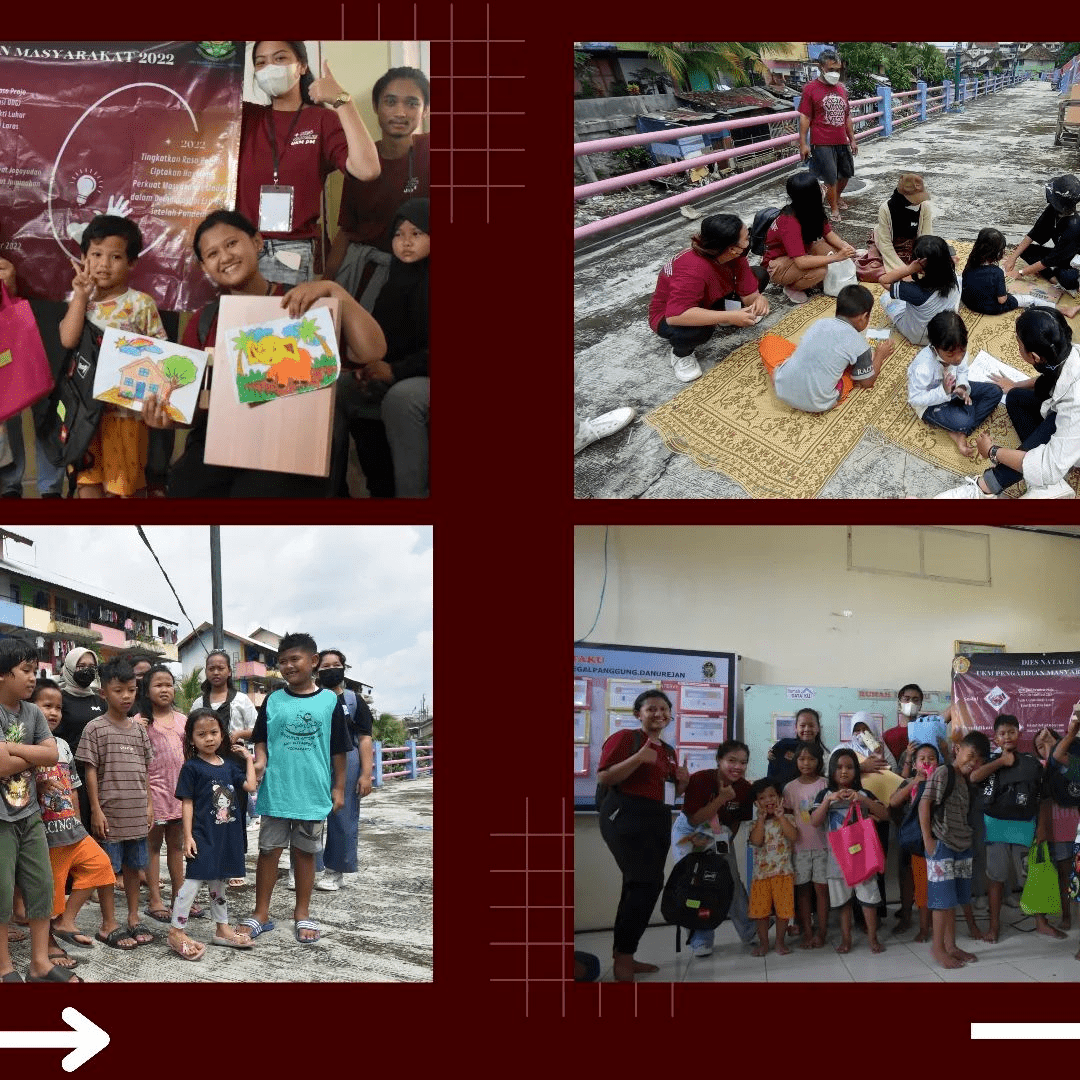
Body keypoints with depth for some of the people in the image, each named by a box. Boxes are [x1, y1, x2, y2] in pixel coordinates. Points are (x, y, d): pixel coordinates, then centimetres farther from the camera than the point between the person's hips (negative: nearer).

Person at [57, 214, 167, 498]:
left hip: (124, 406, -3)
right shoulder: (78, 300, 5)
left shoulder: (141, 304, -5)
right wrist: (81, 295, -12)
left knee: (125, 482, 5)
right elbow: (67, 340, -13)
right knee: (87, 478, 11)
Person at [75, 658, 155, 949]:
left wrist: (149, 804, 9)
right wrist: (96, 809, -11)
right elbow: (90, 771, -7)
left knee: (133, 865, 12)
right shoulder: (95, 729, -6)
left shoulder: (139, 729, 8)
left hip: (137, 812, 5)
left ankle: (133, 919, 22)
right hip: (110, 811, -5)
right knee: (108, 868, 1)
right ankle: (108, 925, 10)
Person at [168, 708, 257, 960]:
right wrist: (188, 836, -12)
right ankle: (176, 932, -1)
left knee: (218, 882, 16)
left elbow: (250, 786, 2)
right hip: (203, 835, -6)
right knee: (194, 880, -8)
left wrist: (249, 760, 8)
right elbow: (187, 803, -8)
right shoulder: (192, 767, -7)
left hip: (227, 834, 6)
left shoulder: (229, 764, 10)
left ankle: (222, 928, 26)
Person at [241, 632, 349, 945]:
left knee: (305, 851, 10)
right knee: (269, 849, 5)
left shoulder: (329, 701, -1)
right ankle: (261, 913, 15)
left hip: (313, 791, 0)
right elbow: (261, 740, 7)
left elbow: (338, 749, 4)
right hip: (276, 791, 1)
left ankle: (302, 913, 22)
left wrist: (338, 787, 5)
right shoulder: (273, 701, 2)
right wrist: (260, 761, -13)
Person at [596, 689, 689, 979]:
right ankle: (623, 958, -9)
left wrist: (682, 781, 5)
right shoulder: (623, 738, -7)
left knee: (638, 886, 9)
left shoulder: (668, 751, 17)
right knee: (648, 882, -17)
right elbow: (603, 777, -16)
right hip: (625, 817, -9)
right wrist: (638, 758, -25)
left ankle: (625, 956, 15)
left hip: (658, 820, 9)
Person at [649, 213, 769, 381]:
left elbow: (749, 291, -12)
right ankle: (681, 353, -8)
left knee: (759, 275, 0)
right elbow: (675, 315, -50)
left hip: (707, 303, 7)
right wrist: (729, 317, -48)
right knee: (699, 329, -43)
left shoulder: (735, 256, -18)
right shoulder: (693, 270, -42)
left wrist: (758, 299, -39)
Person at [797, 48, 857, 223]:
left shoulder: (841, 89, 12)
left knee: (846, 173, 18)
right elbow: (805, 117, -8)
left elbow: (847, 117, 19)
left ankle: (837, 196, 43)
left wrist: (852, 140, 17)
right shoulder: (811, 88, -6)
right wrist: (803, 143, -13)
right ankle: (834, 208, 12)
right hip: (823, 144, -6)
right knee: (831, 179, -5)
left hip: (842, 142, 6)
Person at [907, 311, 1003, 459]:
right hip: (931, 404, -8)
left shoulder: (959, 351, -17)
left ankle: (961, 433, -12)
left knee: (995, 392, -4)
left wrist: (963, 388, -20)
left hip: (952, 390, 8)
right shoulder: (923, 367, -36)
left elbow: (962, 371, 3)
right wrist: (943, 392, -37)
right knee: (962, 421, -34)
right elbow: (915, 399, -27)